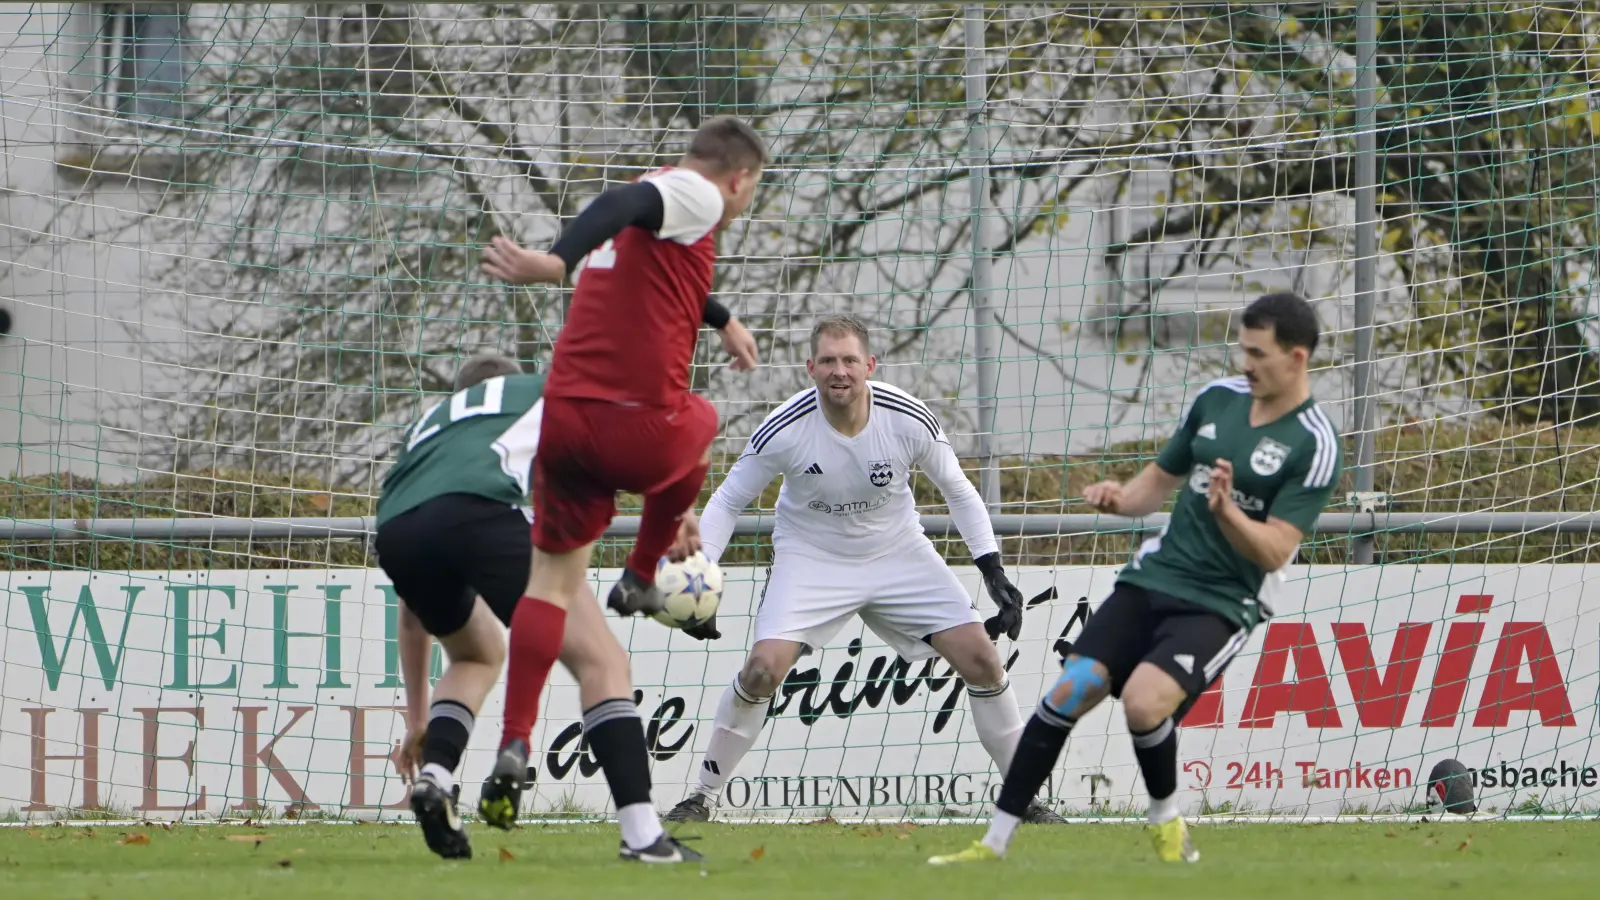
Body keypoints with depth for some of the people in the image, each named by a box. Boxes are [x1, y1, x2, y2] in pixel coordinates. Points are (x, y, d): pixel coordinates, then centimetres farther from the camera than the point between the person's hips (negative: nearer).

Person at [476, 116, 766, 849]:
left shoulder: (658, 197, 23)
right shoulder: (697, 195, -4)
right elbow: (626, 206, -27)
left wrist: (722, 321, 61)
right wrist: (558, 262, -44)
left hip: (564, 416, 7)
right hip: (639, 427, -7)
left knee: (552, 574, 13)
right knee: (701, 425, 30)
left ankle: (514, 746, 0)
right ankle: (642, 580, 37)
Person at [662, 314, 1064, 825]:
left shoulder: (910, 420, -19)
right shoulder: (785, 429, -23)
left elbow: (958, 492, -3)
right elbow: (729, 501, -8)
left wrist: (994, 573, -10)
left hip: (899, 554, 2)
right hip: (811, 559, -2)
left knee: (981, 659, -7)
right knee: (764, 668, -22)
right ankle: (703, 796, -4)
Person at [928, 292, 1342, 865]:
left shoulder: (1314, 446, -10)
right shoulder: (1218, 399, 9)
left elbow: (1273, 551, -16)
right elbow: (1160, 479, 20)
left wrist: (1227, 512, -33)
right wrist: (1121, 499, -1)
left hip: (1220, 605, -6)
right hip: (1152, 579, 6)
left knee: (1142, 701, -27)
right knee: (1068, 693, -10)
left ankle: (1166, 824, 2)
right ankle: (994, 843, -4)